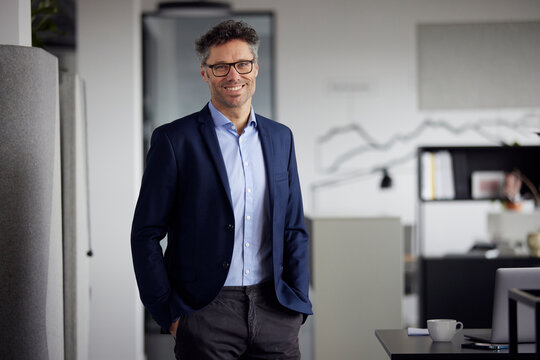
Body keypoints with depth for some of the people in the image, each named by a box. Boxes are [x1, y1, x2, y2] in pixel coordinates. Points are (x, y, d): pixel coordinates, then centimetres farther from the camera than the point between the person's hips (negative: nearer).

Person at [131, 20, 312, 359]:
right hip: (206, 315, -3)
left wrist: (298, 305, 6)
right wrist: (171, 314, -7)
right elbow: (146, 234, -2)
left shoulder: (280, 137, 12)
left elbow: (294, 229, 15)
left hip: (274, 311, 4)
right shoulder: (174, 139, -2)